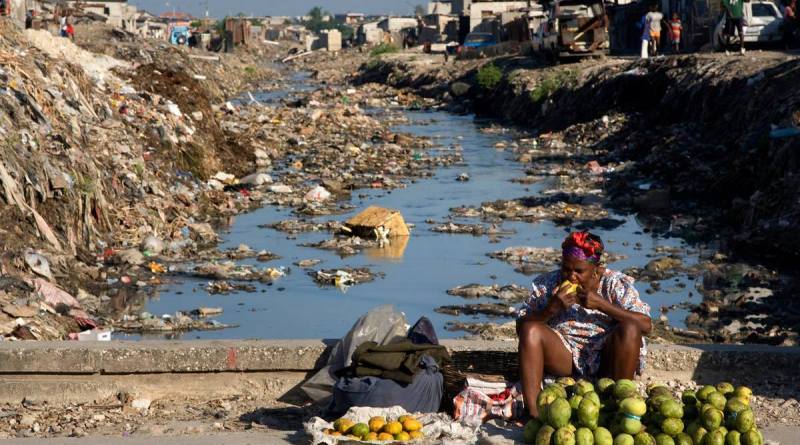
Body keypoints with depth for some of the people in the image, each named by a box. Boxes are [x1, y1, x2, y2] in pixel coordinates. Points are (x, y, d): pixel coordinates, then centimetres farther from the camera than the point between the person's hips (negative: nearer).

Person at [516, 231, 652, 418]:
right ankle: (533, 412, -32)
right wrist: (552, 309, -21)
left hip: (607, 360, -1)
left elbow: (646, 325, -14)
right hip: (564, 358, 1)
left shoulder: (615, 284, -3)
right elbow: (521, 327, -4)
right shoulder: (547, 284, 2)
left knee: (629, 329, -28)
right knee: (531, 330, -23)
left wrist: (602, 305, -22)